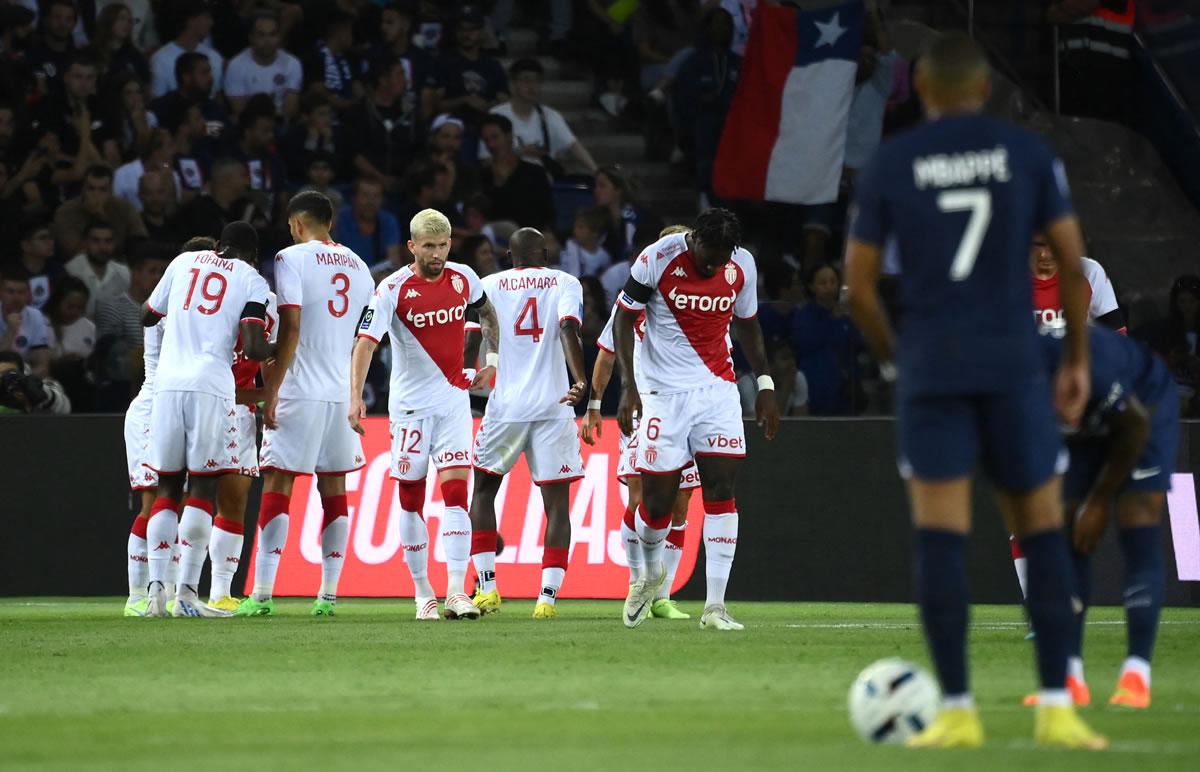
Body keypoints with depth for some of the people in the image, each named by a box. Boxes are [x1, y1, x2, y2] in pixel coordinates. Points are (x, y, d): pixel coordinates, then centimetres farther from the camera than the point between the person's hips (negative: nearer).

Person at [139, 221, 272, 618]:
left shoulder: (184, 262, 17)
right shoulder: (252, 280, 7)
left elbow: (148, 316, 28)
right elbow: (252, 348, -5)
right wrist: (277, 350, 17)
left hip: (167, 385, 3)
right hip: (211, 385, -3)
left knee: (167, 487, 10)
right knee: (202, 487, 2)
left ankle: (156, 587, -2)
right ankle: (186, 593, -6)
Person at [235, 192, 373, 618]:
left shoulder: (292, 259, -6)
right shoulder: (358, 266, 14)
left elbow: (290, 330, -13)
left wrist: (270, 391, -12)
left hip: (301, 391, -5)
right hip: (345, 392, 5)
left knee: (277, 487, -4)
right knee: (334, 491, 8)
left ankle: (262, 594, -9)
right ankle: (328, 595, 7)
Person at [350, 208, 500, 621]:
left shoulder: (463, 278, 2)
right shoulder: (393, 289, -12)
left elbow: (486, 311, 25)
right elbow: (366, 342, -20)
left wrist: (492, 360, 18)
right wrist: (356, 397, -32)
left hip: (454, 401, 2)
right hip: (410, 404, -2)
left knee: (455, 493, -10)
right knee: (411, 498, 2)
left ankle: (456, 593, -16)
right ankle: (422, 594, 13)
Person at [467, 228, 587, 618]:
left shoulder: (490, 285, 9)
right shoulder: (565, 283, 5)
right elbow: (568, 329, -12)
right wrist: (581, 382, -23)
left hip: (504, 406, 1)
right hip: (553, 407, -1)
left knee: (483, 491, 17)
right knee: (557, 502, 2)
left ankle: (487, 587, 9)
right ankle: (548, 596, -9)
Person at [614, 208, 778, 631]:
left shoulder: (742, 266, -1)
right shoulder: (658, 259, -13)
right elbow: (623, 322, -5)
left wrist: (765, 384, 12)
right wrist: (628, 386, -13)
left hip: (718, 389, 3)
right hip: (663, 391, -3)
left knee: (721, 490, -9)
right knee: (658, 502, -3)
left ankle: (715, 606, -9)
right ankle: (651, 573, 29)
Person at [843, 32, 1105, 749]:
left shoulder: (889, 165, 3)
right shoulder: (1028, 152, 3)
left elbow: (860, 286, 3)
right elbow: (1072, 262, 0)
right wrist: (1079, 360, 10)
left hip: (931, 368, 0)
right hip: (1014, 366, 0)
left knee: (940, 535, 0)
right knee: (1043, 529, 7)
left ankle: (957, 712, -4)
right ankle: (1057, 709, 1)